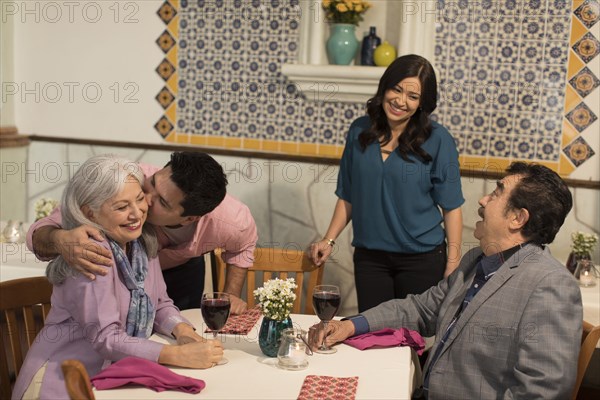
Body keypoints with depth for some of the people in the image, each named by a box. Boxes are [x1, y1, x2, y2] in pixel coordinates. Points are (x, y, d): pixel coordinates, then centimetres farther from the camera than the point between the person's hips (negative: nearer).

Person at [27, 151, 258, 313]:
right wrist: (60, 240, -62)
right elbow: (39, 234, -39)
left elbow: (244, 245, -7)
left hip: (182, 271, 1)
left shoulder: (231, 221, -35)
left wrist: (231, 294, -17)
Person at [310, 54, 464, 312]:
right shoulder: (359, 131, 3)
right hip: (369, 256, 3)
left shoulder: (437, 140, -7)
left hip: (422, 259, -2)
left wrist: (453, 264, -9)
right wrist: (329, 240, 1)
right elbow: (347, 196, 10)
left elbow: (451, 207, -6)